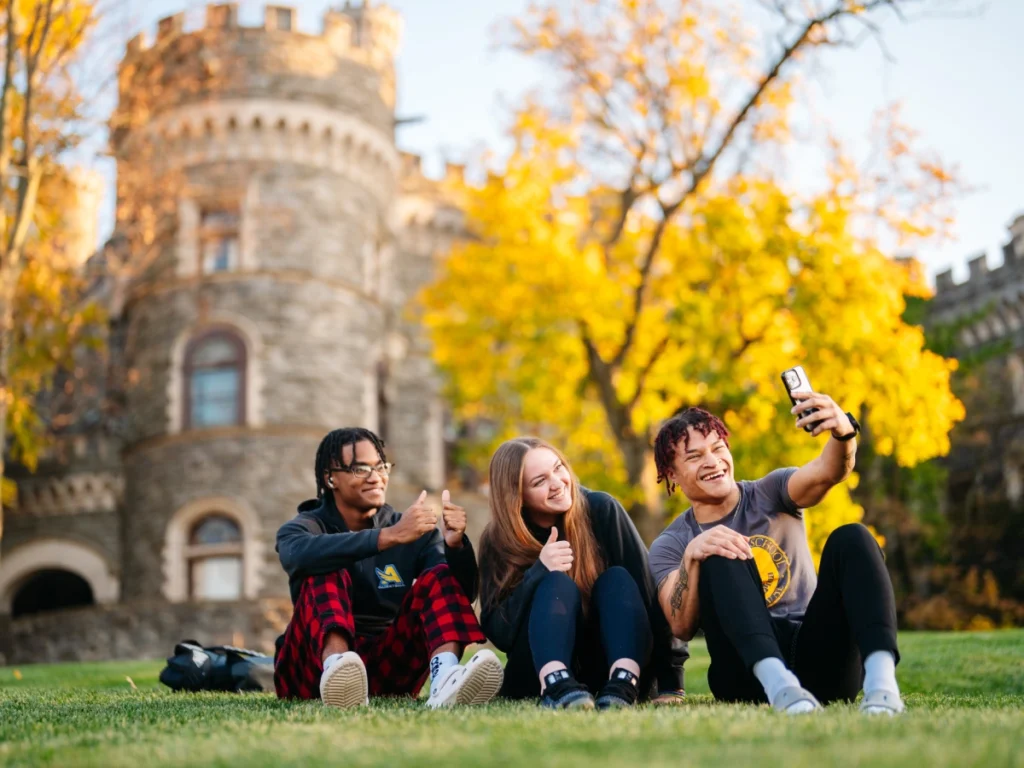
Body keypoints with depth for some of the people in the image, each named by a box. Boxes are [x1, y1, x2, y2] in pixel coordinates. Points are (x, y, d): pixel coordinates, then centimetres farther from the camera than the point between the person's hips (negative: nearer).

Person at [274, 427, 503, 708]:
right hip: (315, 669, -2)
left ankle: (445, 677, -46)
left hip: (387, 667, 2)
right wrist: (389, 536, -35)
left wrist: (455, 544, -25)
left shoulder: (413, 531, 9)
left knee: (439, 577, -16)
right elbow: (303, 556, -25)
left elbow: (460, 594, -5)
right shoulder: (303, 528, 2)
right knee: (326, 572, -24)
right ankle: (337, 666, -54)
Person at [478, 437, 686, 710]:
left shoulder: (601, 510, -9)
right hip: (539, 672, -1)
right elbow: (497, 632, -13)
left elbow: (647, 589, -15)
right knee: (557, 583, -26)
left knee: (617, 578, -24)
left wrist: (670, 681, -22)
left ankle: (624, 684, -45)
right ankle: (555, 685, -51)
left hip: (617, 661, 1)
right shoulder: (498, 541, -6)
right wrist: (538, 573, -27)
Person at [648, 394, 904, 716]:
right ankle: (776, 681, -45)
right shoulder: (669, 546, 12)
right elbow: (682, 628, -5)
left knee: (851, 538, -18)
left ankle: (881, 679, -42)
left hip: (820, 662, 1)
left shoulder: (772, 493, 12)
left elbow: (829, 472, -11)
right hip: (751, 676, -1)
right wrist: (691, 557, -22)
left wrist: (844, 431, -34)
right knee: (719, 558, -21)